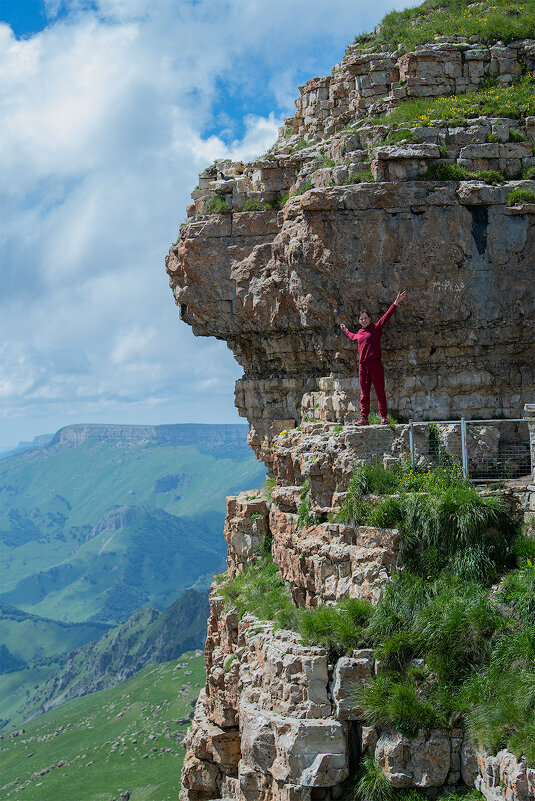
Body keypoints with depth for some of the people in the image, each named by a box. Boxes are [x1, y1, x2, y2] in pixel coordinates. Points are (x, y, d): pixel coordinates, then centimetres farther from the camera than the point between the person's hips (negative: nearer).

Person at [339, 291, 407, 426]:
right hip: (363, 365, 5)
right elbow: (353, 337, 42)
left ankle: (384, 416, 1)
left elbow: (386, 316, -6)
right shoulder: (359, 333, 18)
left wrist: (396, 303, -15)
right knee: (364, 393, 4)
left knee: (380, 391, -2)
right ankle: (364, 418, 5)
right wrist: (345, 330, 55)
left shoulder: (376, 328, 3)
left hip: (375, 364, -5)